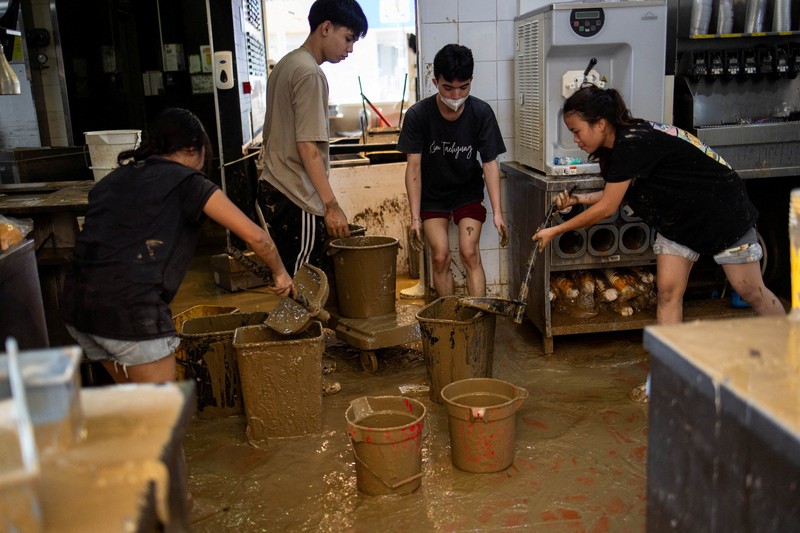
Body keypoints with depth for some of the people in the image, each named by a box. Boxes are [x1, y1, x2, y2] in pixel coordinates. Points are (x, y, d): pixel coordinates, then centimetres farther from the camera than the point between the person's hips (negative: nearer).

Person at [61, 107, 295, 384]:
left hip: (76, 301, 7)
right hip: (129, 306, -7)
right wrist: (280, 273, 15)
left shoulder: (113, 179, 20)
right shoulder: (187, 182, 1)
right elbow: (256, 237, -2)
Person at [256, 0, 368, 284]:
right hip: (297, 199, -10)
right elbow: (307, 146, -19)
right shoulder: (310, 73, -13)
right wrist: (331, 205, -18)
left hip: (274, 189, 10)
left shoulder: (286, 65, 16)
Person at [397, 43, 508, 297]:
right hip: (432, 195, 0)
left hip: (468, 191, 0)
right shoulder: (417, 115, -21)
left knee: (470, 253, -11)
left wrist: (497, 213, -23)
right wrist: (415, 217, -21)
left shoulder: (481, 113, -17)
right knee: (440, 257, -6)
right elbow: (414, 166, -18)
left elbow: (490, 164, -15)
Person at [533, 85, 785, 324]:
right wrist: (578, 199, -4)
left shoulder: (633, 145, -32)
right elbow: (619, 193, 6)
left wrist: (554, 231, -18)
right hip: (678, 220, 8)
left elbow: (606, 208, -26)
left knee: (752, 292, 3)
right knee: (667, 292, -2)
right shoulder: (621, 142, -4)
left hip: (722, 210, -8)